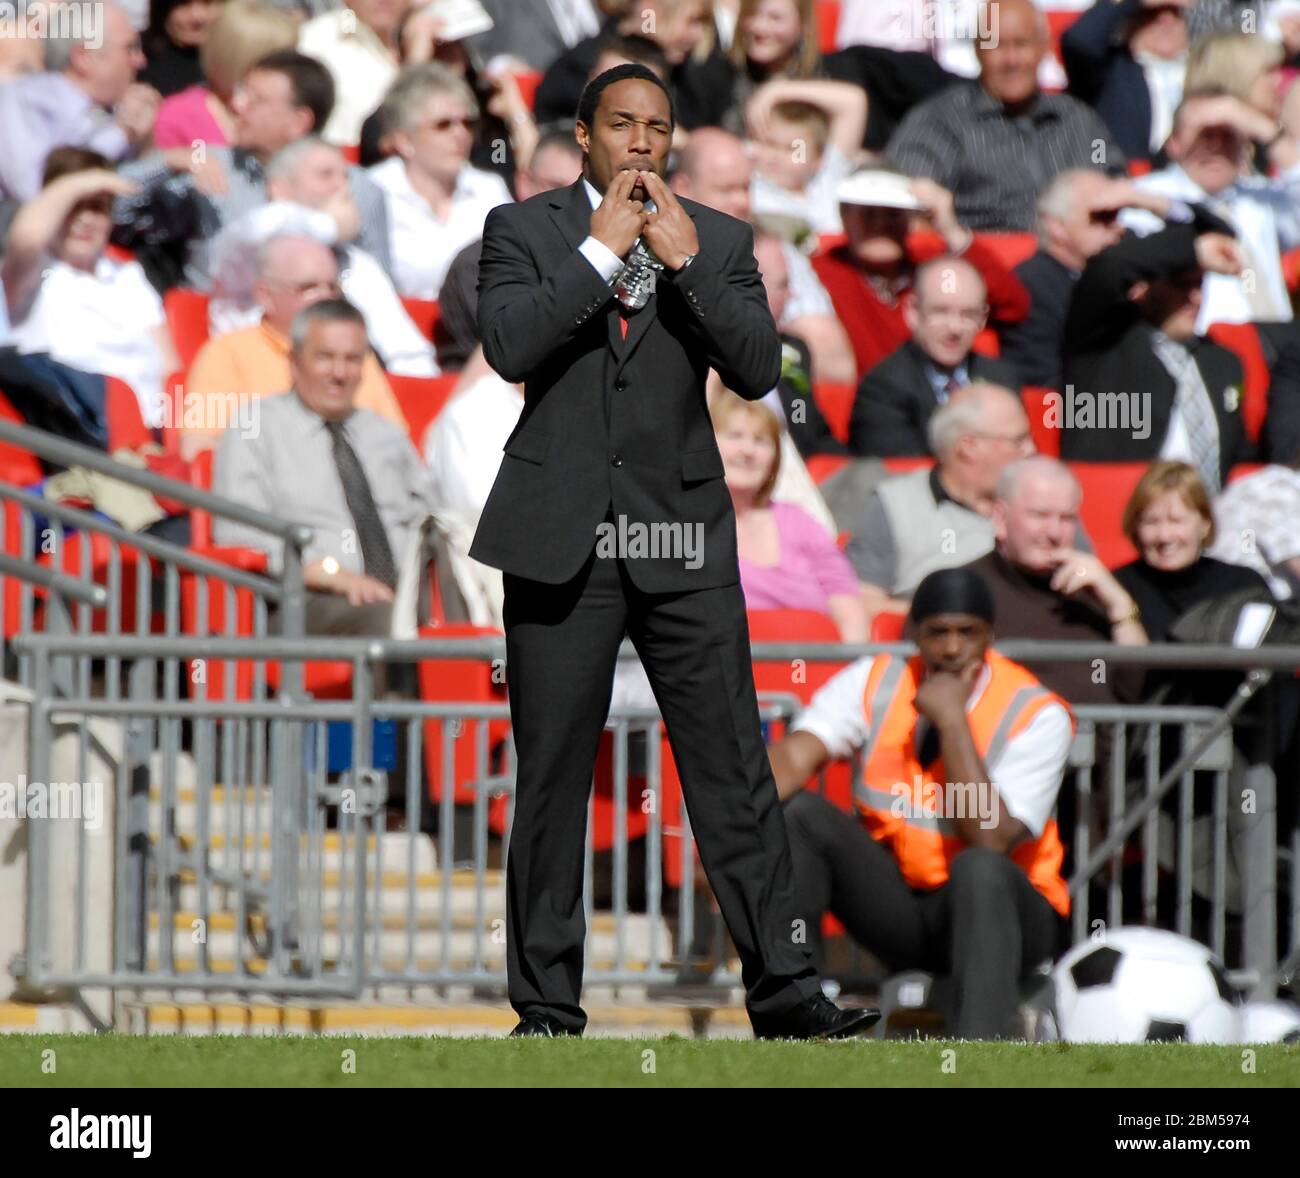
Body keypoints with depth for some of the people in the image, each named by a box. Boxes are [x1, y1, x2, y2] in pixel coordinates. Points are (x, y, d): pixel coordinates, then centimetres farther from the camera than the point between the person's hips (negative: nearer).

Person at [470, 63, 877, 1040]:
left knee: (735, 773, -2)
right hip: (564, 543, -1)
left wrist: (685, 261, -10)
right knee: (552, 780, 2)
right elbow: (509, 347, -11)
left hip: (684, 540, 1)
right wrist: (602, 250, -11)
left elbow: (759, 369, -2)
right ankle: (548, 1007, 8)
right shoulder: (524, 230, 6)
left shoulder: (719, 240, 10)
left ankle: (782, 992, 1)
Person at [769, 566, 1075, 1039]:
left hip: (996, 906, -4)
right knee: (794, 814, -18)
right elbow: (793, 757, -18)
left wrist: (952, 719, -25)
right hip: (893, 905, 4)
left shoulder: (1036, 714, -14)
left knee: (980, 870, -38)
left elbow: (991, 840, -26)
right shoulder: (876, 682, -3)